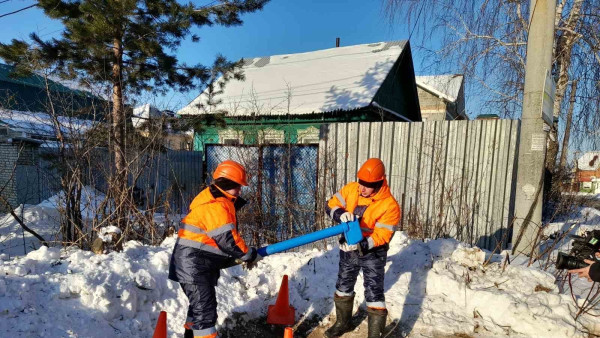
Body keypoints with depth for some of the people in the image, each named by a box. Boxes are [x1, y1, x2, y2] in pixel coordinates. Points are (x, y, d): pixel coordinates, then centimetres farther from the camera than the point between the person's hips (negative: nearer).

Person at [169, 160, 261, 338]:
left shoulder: (218, 201, 13)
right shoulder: (216, 206, -23)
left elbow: (223, 237, 16)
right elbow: (227, 240, -25)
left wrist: (244, 255, 10)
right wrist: (250, 255, -12)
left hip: (201, 263, 11)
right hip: (193, 264, -11)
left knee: (201, 304, 24)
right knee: (205, 308, -7)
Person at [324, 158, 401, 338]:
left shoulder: (389, 205, -24)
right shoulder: (351, 189, -11)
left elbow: (381, 236, -25)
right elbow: (331, 205, -7)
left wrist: (362, 245, -39)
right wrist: (341, 214, -29)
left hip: (372, 254, -5)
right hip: (348, 250, 5)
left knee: (374, 295, -2)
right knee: (343, 288, 20)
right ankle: (342, 323, 44)